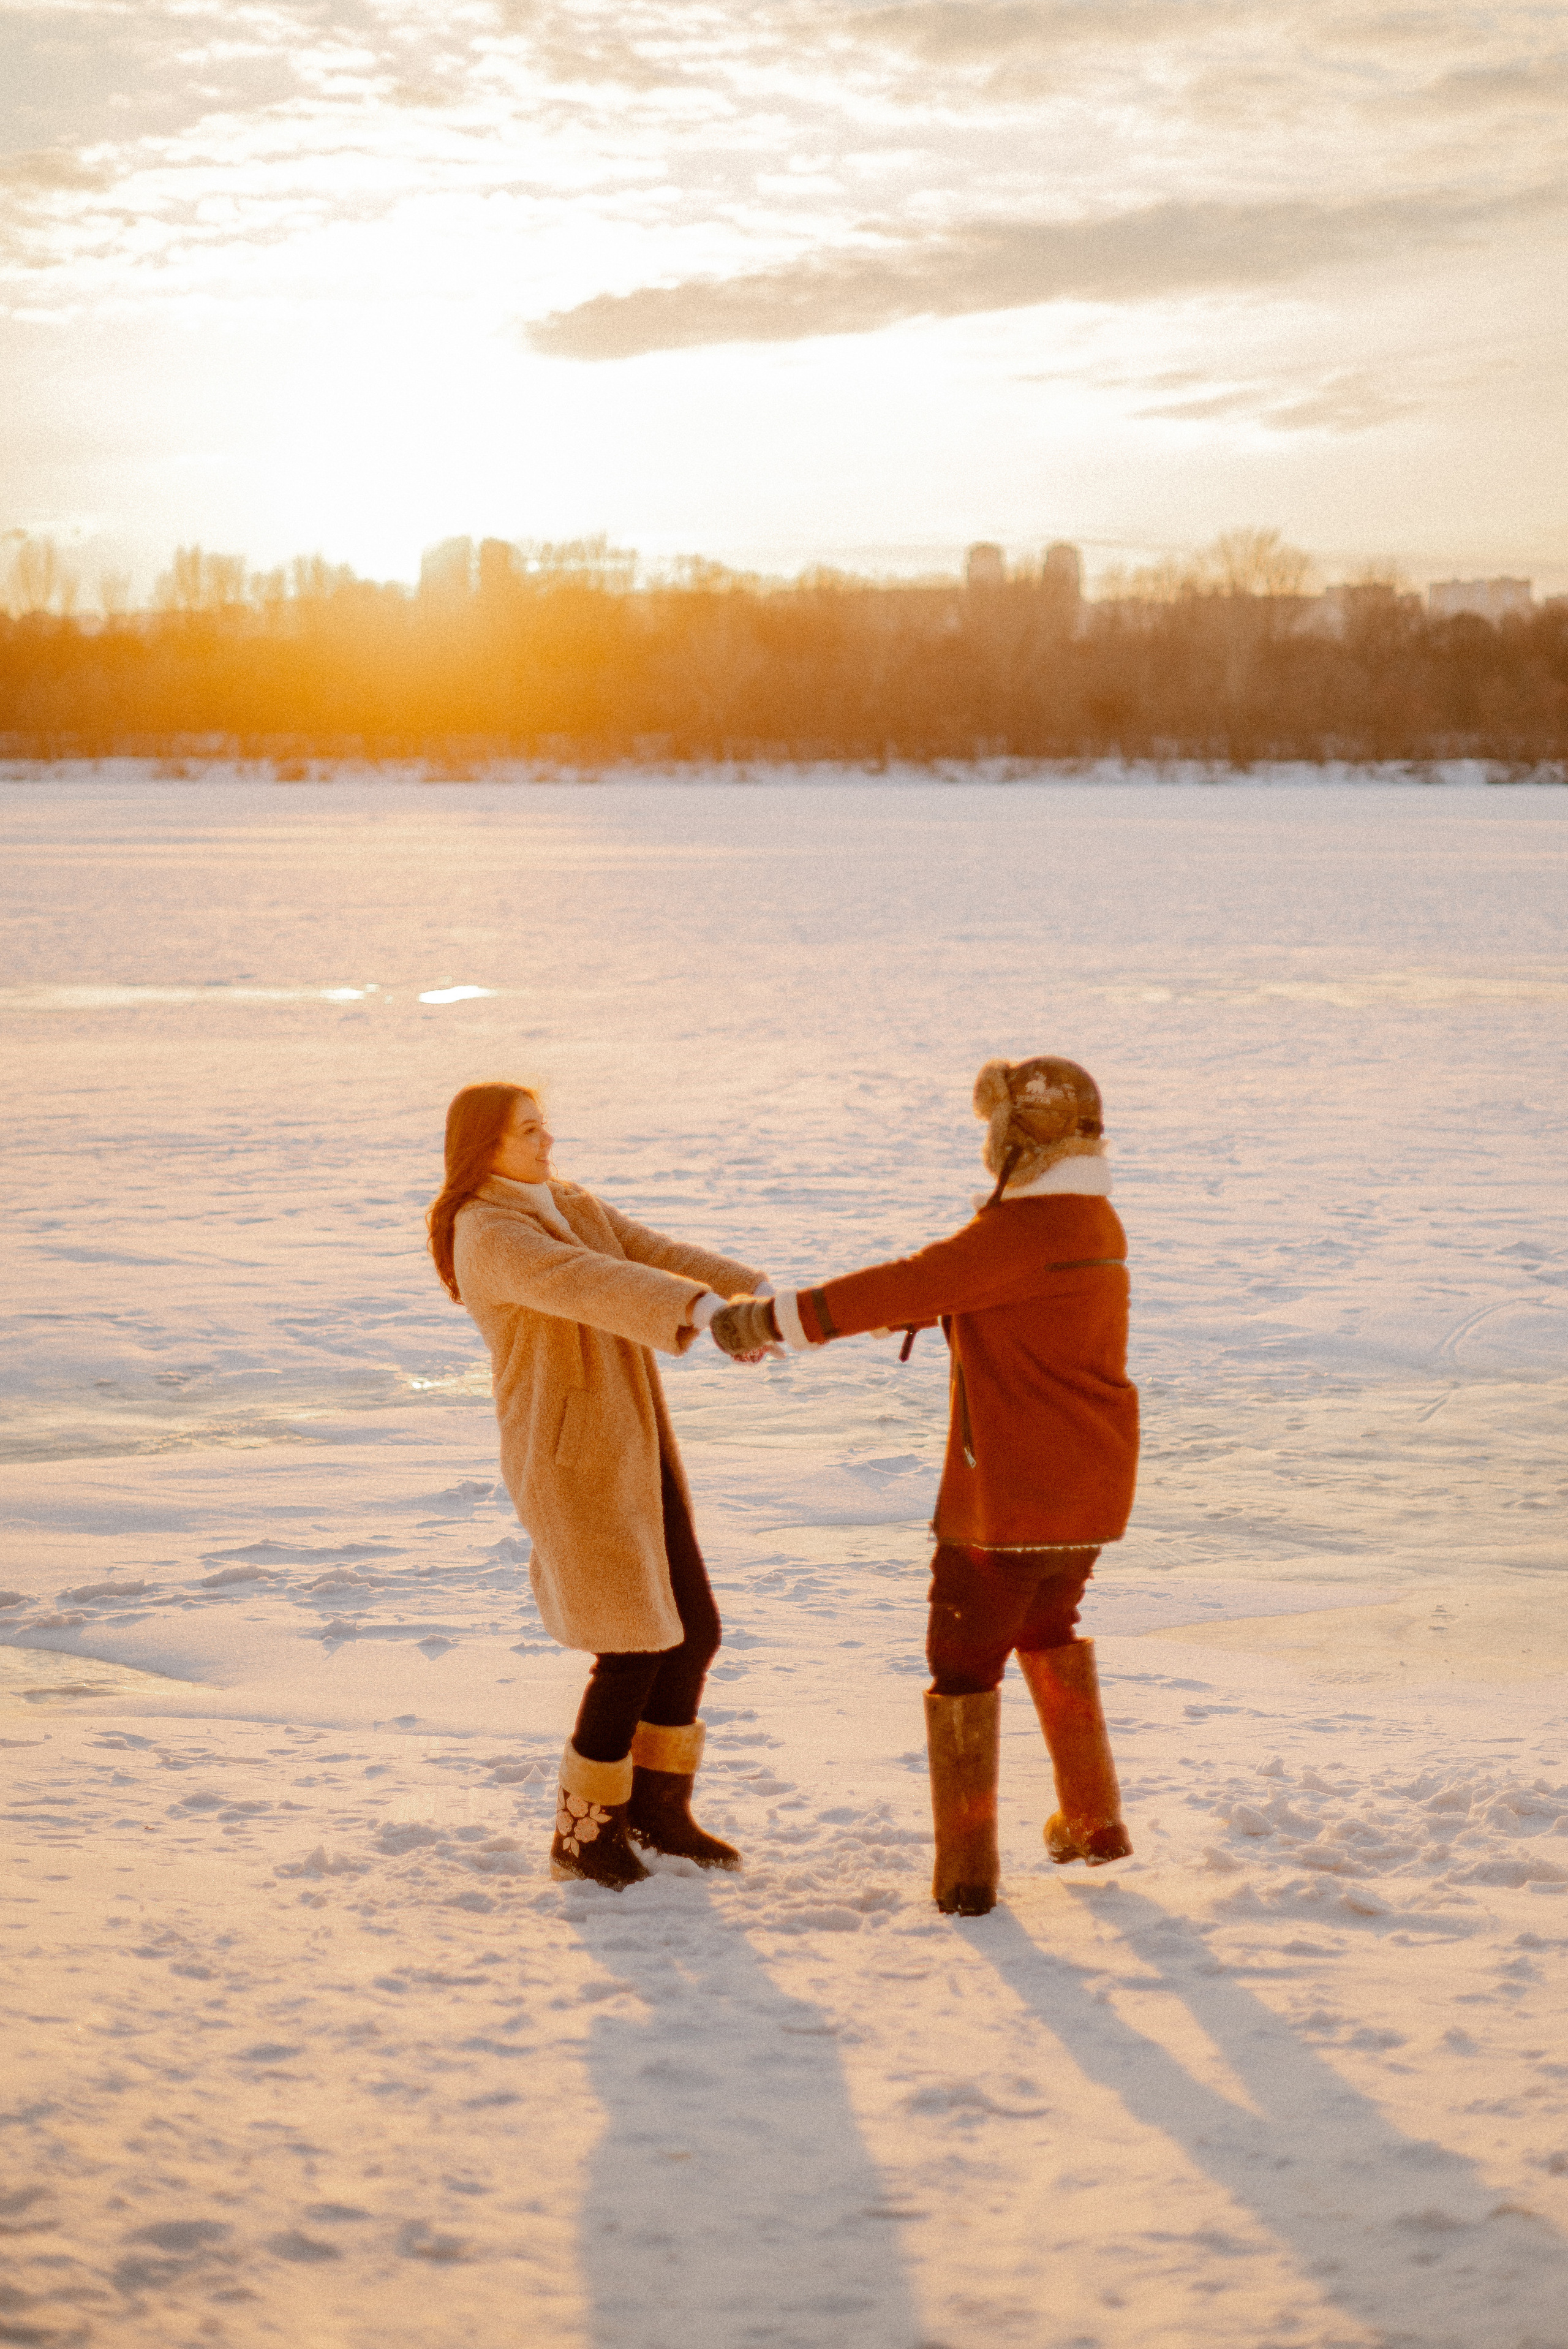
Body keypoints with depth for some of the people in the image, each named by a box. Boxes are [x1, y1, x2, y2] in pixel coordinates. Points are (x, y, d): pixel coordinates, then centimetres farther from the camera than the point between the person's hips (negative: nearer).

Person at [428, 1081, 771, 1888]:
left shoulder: (568, 1204, 13)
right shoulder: (489, 1237, -18)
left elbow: (657, 1255, 2)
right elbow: (587, 1285, -35)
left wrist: (756, 1292, -15)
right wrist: (704, 1313, -48)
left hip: (633, 1450, 9)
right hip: (569, 1461, -9)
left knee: (692, 1631, 10)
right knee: (632, 1653, -8)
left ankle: (655, 1806, 25)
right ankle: (581, 1830, 9)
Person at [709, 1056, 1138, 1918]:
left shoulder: (1025, 1232, -22)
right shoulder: (1090, 1223, 9)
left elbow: (905, 1289, -26)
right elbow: (953, 1285, 16)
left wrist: (777, 1318, -20)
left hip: (1010, 1492, -9)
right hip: (1090, 1488, 9)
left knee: (965, 1661, 7)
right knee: (1047, 1627, 30)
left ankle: (966, 1870, 10)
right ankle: (1092, 1821, 33)